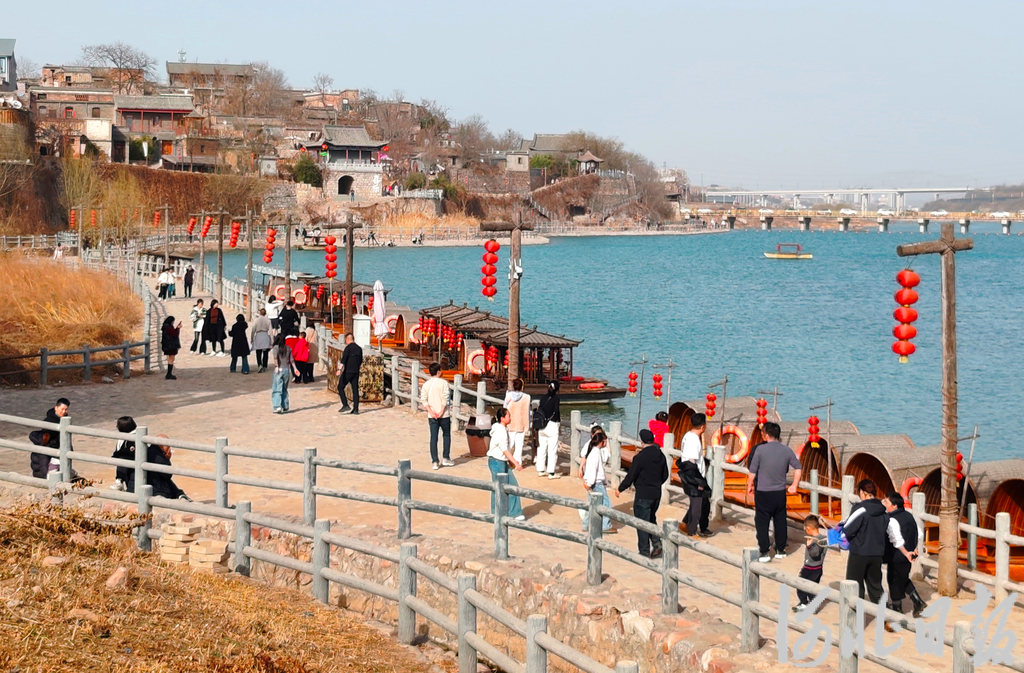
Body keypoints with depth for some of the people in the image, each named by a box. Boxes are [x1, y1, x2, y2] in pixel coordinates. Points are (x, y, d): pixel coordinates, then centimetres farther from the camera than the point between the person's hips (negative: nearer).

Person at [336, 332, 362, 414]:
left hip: (348, 371, -6)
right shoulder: (359, 348, 12)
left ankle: (345, 405, -7)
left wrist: (340, 370, -28)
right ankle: (356, 409, 3)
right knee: (355, 390, 6)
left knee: (340, 387, 4)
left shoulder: (348, 347, -9)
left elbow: (343, 359, -20)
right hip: (356, 372, 6)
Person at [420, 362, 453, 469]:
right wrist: (441, 412, -12)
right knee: (446, 435, 14)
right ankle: (445, 458, 12)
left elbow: (423, 399, -4)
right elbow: (445, 399, -16)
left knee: (433, 437, 4)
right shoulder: (443, 383, -9)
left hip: (432, 416, 3)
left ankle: (434, 462, 1)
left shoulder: (426, 384, 4)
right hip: (444, 415, -3)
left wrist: (431, 412, -8)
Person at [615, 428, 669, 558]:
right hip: (657, 493, 7)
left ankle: (644, 551, 5)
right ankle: (657, 542, 7)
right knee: (651, 519, 22)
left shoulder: (640, 457, -18)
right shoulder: (661, 455, 4)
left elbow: (630, 476, -14)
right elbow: (665, 475, 13)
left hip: (643, 494, -7)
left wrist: (620, 489, 0)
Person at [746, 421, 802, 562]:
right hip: (780, 492, 4)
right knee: (780, 522, 15)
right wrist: (794, 486, 15)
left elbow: (752, 471, -7)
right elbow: (797, 468, 5)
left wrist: (749, 485, 9)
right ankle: (781, 550, 22)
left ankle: (765, 552, 0)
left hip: (763, 493, -4)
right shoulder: (786, 450, 0)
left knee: (761, 523, 4)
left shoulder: (761, 449, -11)